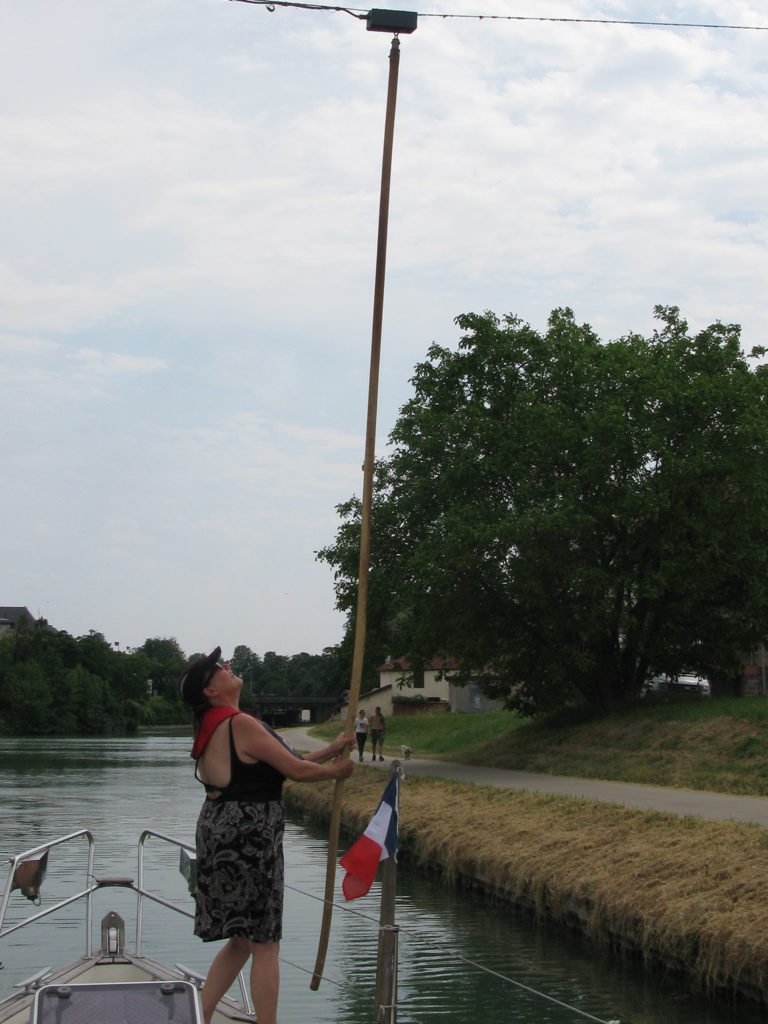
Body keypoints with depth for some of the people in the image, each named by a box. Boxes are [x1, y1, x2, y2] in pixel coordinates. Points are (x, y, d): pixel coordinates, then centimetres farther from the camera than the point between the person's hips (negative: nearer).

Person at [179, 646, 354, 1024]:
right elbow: (296, 770, -13)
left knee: (241, 939, 19)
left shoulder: (212, 726, 14)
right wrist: (335, 770, 5)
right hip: (247, 837, -10)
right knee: (265, 943, -1)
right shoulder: (240, 724, -16)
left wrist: (330, 751, 16)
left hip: (220, 833, 10)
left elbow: (277, 765, 16)